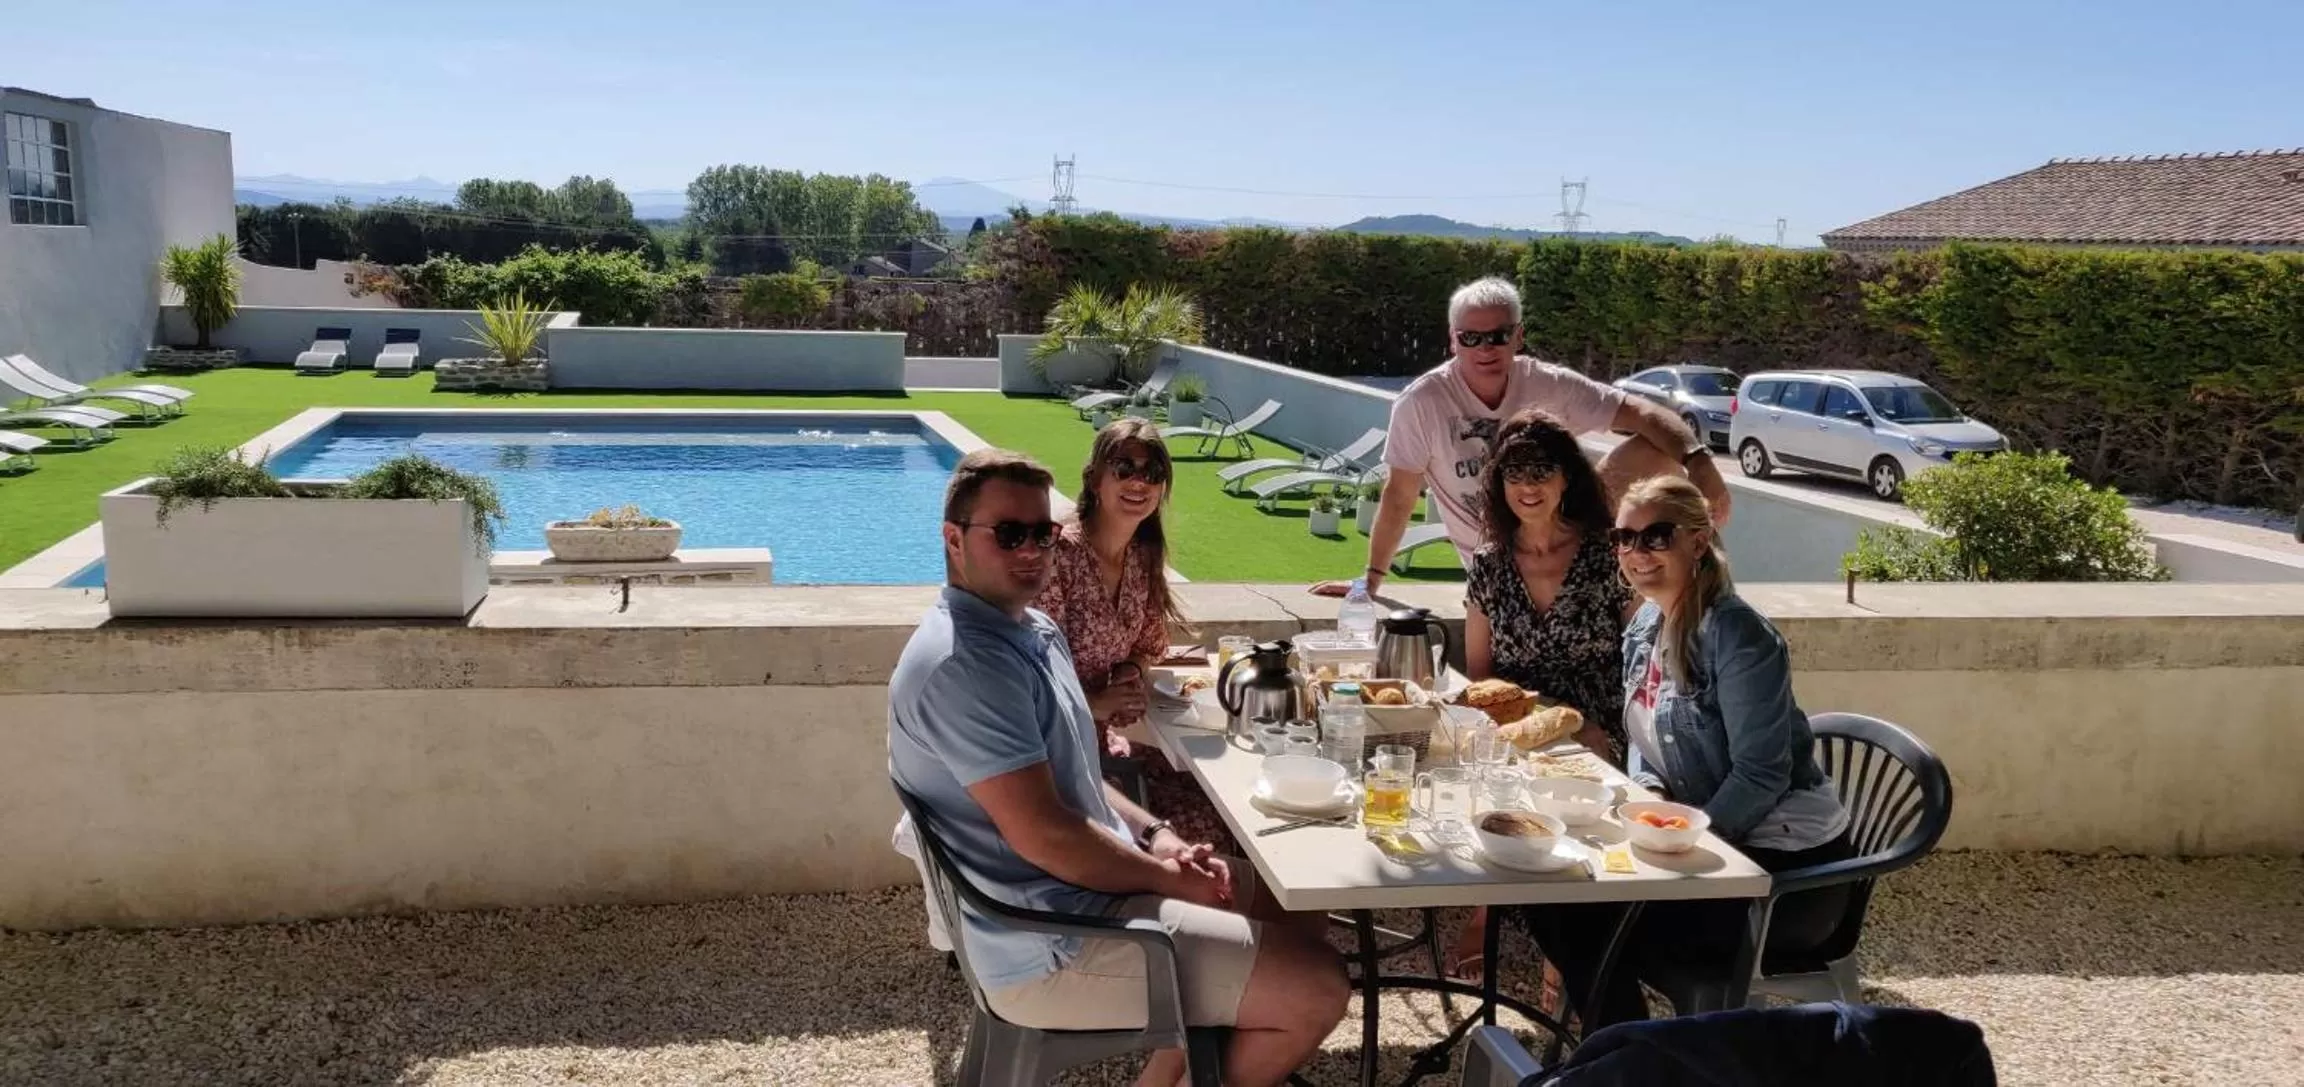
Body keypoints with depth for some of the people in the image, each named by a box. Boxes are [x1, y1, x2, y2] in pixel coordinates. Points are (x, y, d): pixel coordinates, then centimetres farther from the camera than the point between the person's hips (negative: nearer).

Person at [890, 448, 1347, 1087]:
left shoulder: (1033, 631, 10)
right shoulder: (963, 663, -23)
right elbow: (1043, 834, -26)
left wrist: (1155, 838, 3)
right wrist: (1173, 879, -13)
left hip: (1093, 886, 11)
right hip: (1055, 947, -10)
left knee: (1300, 917, 17)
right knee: (1315, 989, -10)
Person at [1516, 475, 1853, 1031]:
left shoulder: (1734, 633, -19)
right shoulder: (1645, 627, 7)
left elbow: (1761, 776, -21)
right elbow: (1647, 746, 15)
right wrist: (1648, 796, -6)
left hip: (1788, 864, -8)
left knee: (1594, 918, -19)